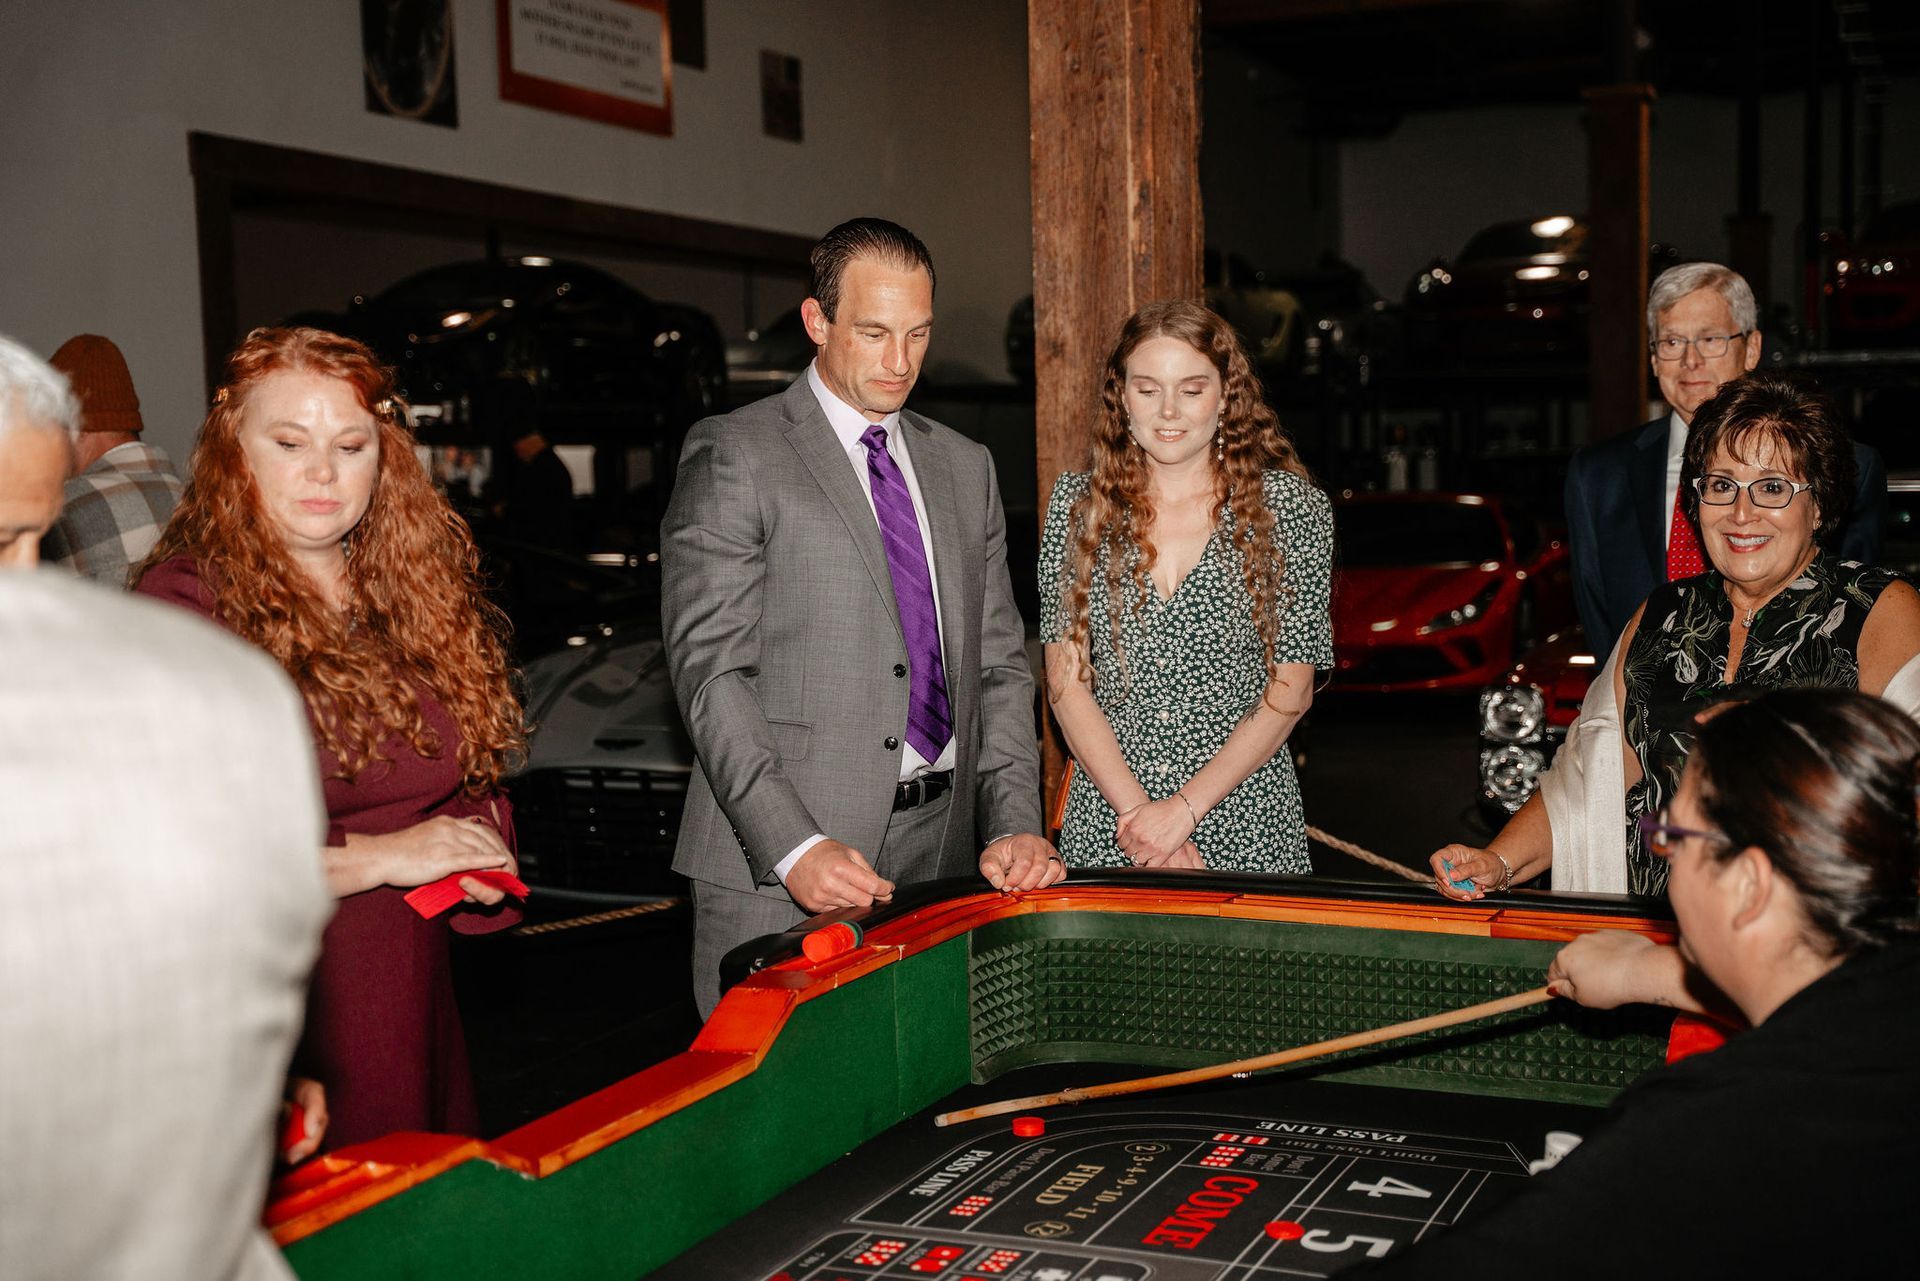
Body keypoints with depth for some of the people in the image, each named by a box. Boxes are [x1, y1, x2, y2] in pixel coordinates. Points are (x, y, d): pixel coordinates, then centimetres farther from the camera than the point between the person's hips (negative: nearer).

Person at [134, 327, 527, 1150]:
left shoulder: (419, 592, 9)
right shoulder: (181, 605, -10)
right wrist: (377, 857, -15)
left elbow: (474, 776, 20)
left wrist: (476, 856, -1)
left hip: (411, 1003, 6)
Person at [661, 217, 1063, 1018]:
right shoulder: (733, 456, -3)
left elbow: (999, 663, 14)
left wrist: (1016, 825, 0)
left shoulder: (965, 468, 16)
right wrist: (796, 846, -20)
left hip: (943, 848, 5)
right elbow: (712, 670, -11)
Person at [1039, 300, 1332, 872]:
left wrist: (1184, 808, -12)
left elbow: (1291, 688, -4)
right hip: (1106, 822, 1)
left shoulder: (1289, 505, -2)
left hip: (1245, 826, -1)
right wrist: (1135, 807, -11)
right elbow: (1066, 679, 1)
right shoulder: (1078, 503, 3)